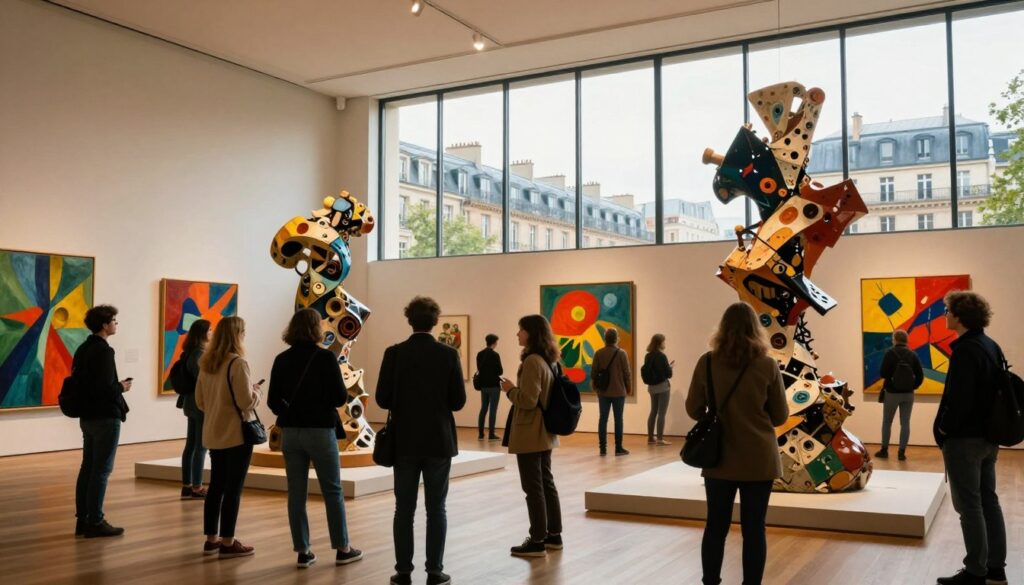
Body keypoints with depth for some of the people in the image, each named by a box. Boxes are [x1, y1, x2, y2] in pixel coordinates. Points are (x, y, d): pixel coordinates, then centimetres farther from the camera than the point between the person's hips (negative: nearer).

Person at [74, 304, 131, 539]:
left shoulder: (83, 348, 10)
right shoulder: (103, 351, -18)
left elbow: (81, 382, 13)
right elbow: (104, 388, -25)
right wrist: (122, 387, -6)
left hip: (88, 416, 9)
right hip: (105, 417, -9)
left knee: (88, 467, 13)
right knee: (102, 470, -3)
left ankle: (82, 519, 19)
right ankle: (95, 522, 1)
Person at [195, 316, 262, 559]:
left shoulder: (206, 364, 6)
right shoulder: (237, 363, -17)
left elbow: (200, 401, 13)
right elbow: (247, 402, -20)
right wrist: (257, 391, -1)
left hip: (213, 434, 7)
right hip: (237, 434, -7)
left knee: (216, 486, 15)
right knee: (233, 488, 1)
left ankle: (211, 539, 23)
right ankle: (227, 543, 6)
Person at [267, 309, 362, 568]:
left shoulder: (282, 359, 0)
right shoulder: (326, 357, -12)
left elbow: (273, 400, 2)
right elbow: (340, 398, -12)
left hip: (290, 432, 4)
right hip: (320, 431, -4)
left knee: (296, 493, 9)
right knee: (333, 491, 9)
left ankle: (303, 552, 13)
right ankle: (342, 549, 16)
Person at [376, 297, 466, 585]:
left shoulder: (394, 353, -6)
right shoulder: (449, 354, -6)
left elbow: (382, 398, -6)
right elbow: (458, 401, -5)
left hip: (405, 441, 0)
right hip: (439, 441, 0)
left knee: (404, 510, 9)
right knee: (436, 509, 8)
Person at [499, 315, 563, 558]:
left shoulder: (532, 361, -19)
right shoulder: (547, 360, 10)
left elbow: (528, 400, -22)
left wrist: (510, 389, -7)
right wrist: (515, 388, 13)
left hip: (530, 435, -10)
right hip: (544, 433, 10)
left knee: (533, 488, -2)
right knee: (546, 483, 16)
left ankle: (538, 541, 5)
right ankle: (554, 535, 24)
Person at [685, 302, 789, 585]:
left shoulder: (707, 362, -6)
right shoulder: (768, 365, -9)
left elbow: (693, 409, 4)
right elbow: (780, 416, 1)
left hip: (719, 457, 1)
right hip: (758, 460, -1)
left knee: (716, 525, 13)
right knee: (754, 528, 7)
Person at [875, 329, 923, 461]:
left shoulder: (890, 353, -11)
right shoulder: (912, 355, -1)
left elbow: (883, 373, -13)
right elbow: (920, 376, -3)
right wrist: (912, 387, 8)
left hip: (892, 393, -3)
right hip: (908, 394, 3)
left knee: (887, 422, 11)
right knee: (905, 423, 6)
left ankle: (884, 450, 15)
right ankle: (902, 452, 4)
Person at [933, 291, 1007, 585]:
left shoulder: (965, 350, -21)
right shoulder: (992, 346, 10)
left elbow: (958, 397, -25)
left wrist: (944, 428, -10)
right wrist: (987, 425, 18)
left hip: (964, 439, -9)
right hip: (988, 436, 9)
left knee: (969, 506, -1)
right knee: (988, 500, 14)